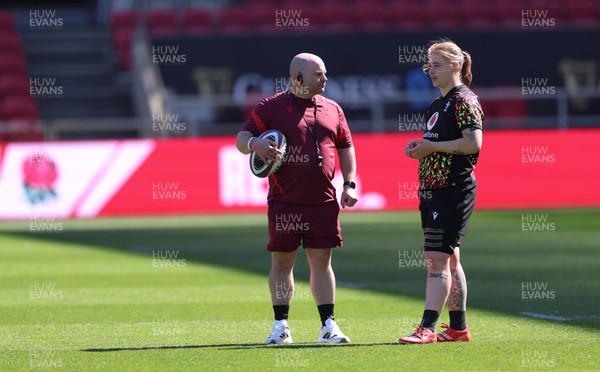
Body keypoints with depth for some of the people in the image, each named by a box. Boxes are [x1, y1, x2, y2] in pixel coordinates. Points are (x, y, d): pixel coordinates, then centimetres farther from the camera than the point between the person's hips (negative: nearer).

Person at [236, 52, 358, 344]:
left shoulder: (332, 109, 13)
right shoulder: (271, 107, 0)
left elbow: (345, 147, 19)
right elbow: (241, 139, 0)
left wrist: (349, 184, 9)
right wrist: (254, 143, -24)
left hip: (323, 201, 3)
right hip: (284, 202, -3)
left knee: (322, 262, 5)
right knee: (282, 261, 2)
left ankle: (328, 326, 8)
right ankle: (281, 326, 10)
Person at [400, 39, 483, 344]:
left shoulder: (464, 101, -11)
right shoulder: (439, 103, 18)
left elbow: (473, 142, -21)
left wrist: (431, 146, -18)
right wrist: (419, 148, 8)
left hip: (453, 190, -10)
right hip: (433, 190, 10)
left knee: (437, 257, -13)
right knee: (448, 259, 12)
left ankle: (427, 328, -17)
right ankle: (458, 327, 18)